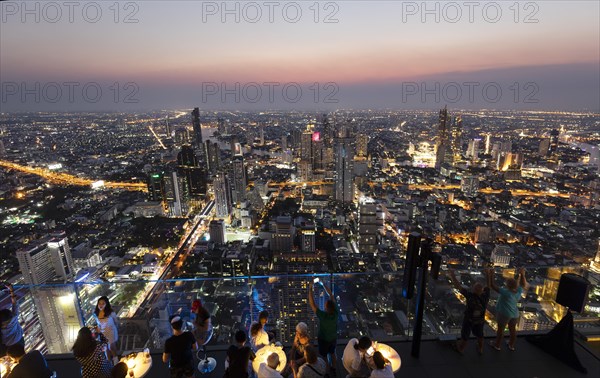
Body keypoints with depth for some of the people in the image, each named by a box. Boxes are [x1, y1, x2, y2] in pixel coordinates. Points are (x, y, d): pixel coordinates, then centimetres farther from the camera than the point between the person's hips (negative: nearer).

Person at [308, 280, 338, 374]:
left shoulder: (323, 315, -40)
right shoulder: (336, 312, -28)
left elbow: (312, 304, -37)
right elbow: (331, 295, -20)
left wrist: (310, 288, -32)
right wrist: (323, 284, -16)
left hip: (323, 340, -4)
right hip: (334, 338, 4)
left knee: (324, 356, 21)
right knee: (332, 353, 29)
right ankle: (333, 369, 51)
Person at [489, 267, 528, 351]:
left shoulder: (506, 292, -30)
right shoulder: (519, 291, -12)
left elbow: (493, 286, -29)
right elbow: (524, 285, 8)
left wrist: (491, 275, -24)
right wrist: (522, 274, 5)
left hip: (504, 314, -6)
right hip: (514, 314, 6)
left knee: (500, 329, 10)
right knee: (513, 329, 21)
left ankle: (497, 345, 27)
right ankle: (511, 345, 40)